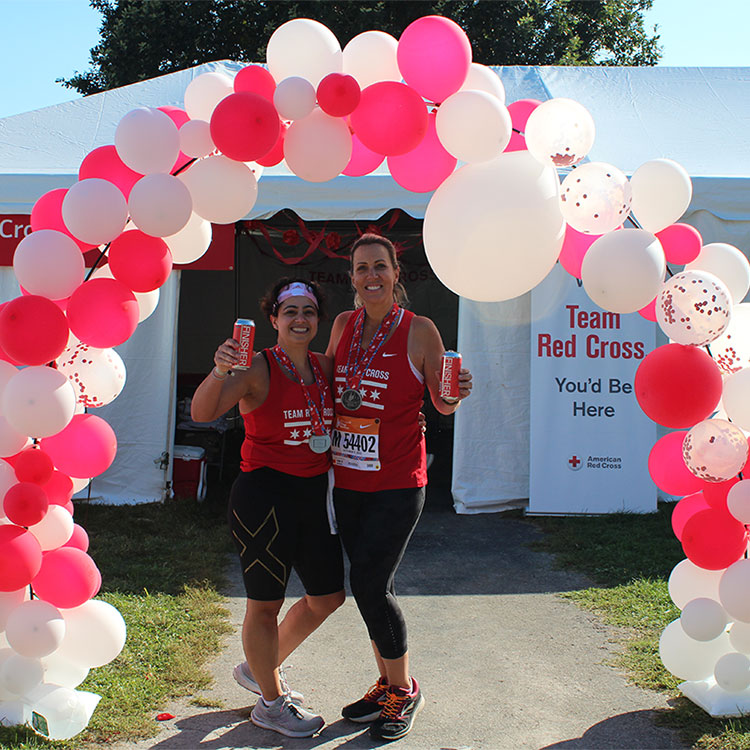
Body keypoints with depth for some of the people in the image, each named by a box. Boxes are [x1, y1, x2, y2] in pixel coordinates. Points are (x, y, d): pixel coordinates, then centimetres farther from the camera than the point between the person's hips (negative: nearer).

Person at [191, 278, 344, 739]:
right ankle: (271, 704, 25)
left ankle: (260, 668, 38)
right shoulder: (258, 368, -12)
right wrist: (219, 372, -44)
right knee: (266, 602, 4)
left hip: (314, 493, 8)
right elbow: (202, 413, -25)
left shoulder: (324, 367, 7)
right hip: (264, 495, -7)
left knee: (328, 596, 17)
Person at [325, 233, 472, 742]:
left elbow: (442, 404, 0)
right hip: (348, 480, 5)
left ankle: (405, 691, 15)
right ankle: (388, 685, 29)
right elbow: (324, 380, 21)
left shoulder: (420, 330, -7)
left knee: (370, 585, -6)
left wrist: (457, 393, -22)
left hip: (397, 484, -5)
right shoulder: (344, 325, 6)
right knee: (369, 586, 11)